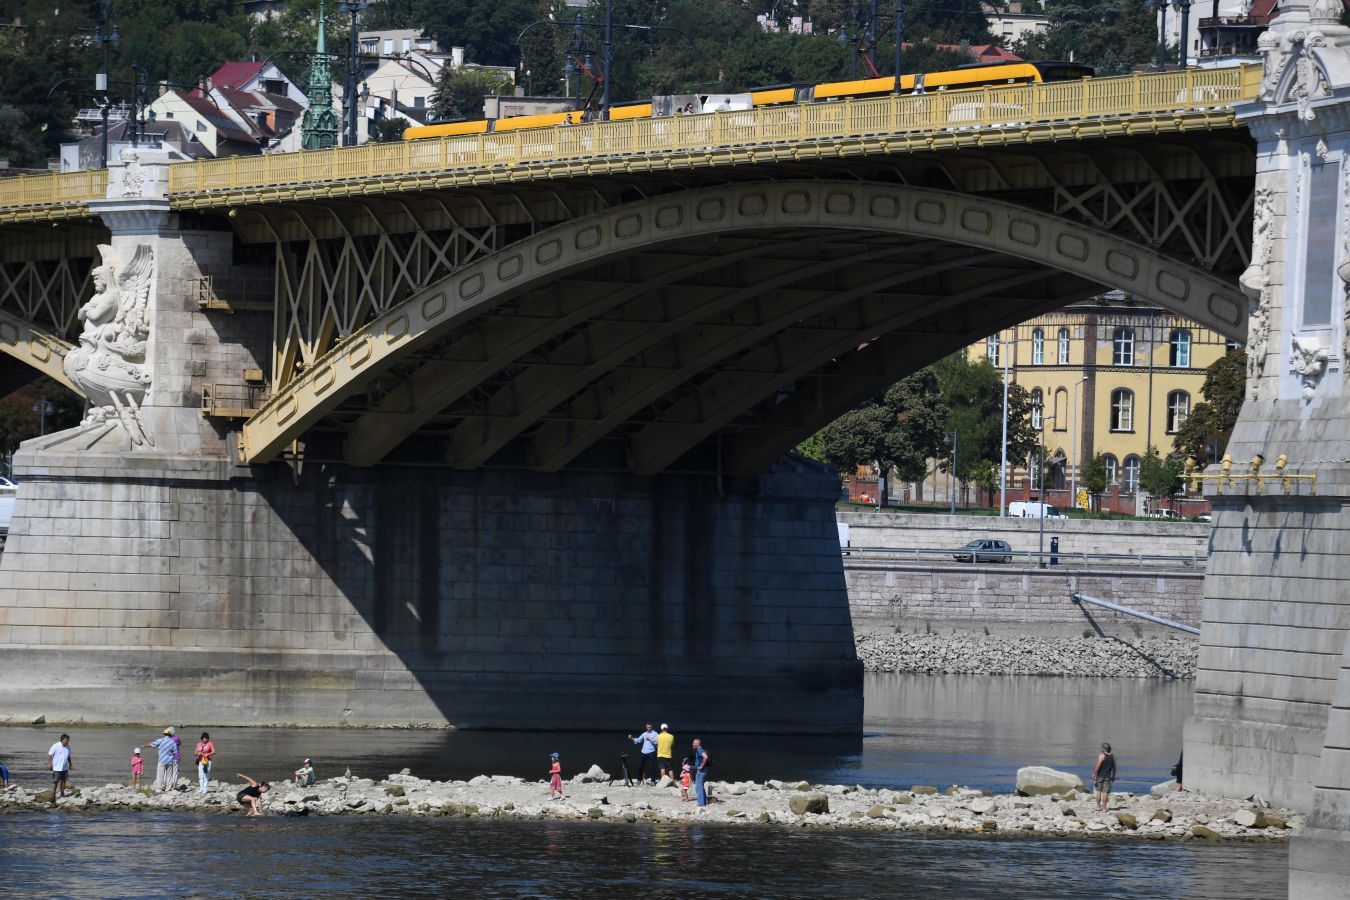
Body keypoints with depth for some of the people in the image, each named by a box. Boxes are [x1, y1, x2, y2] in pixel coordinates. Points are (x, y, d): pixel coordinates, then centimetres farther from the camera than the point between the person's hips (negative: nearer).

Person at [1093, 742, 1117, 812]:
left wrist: (1094, 775, -12)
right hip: (1108, 776, 4)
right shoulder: (1113, 756, 2)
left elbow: (1098, 766, -17)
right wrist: (1113, 776, 21)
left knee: (1099, 790, 10)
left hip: (1100, 775, -4)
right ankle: (1104, 808, 5)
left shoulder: (1101, 755, -14)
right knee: (1105, 792, 4)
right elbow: (1114, 767, 10)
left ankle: (1098, 806, 13)